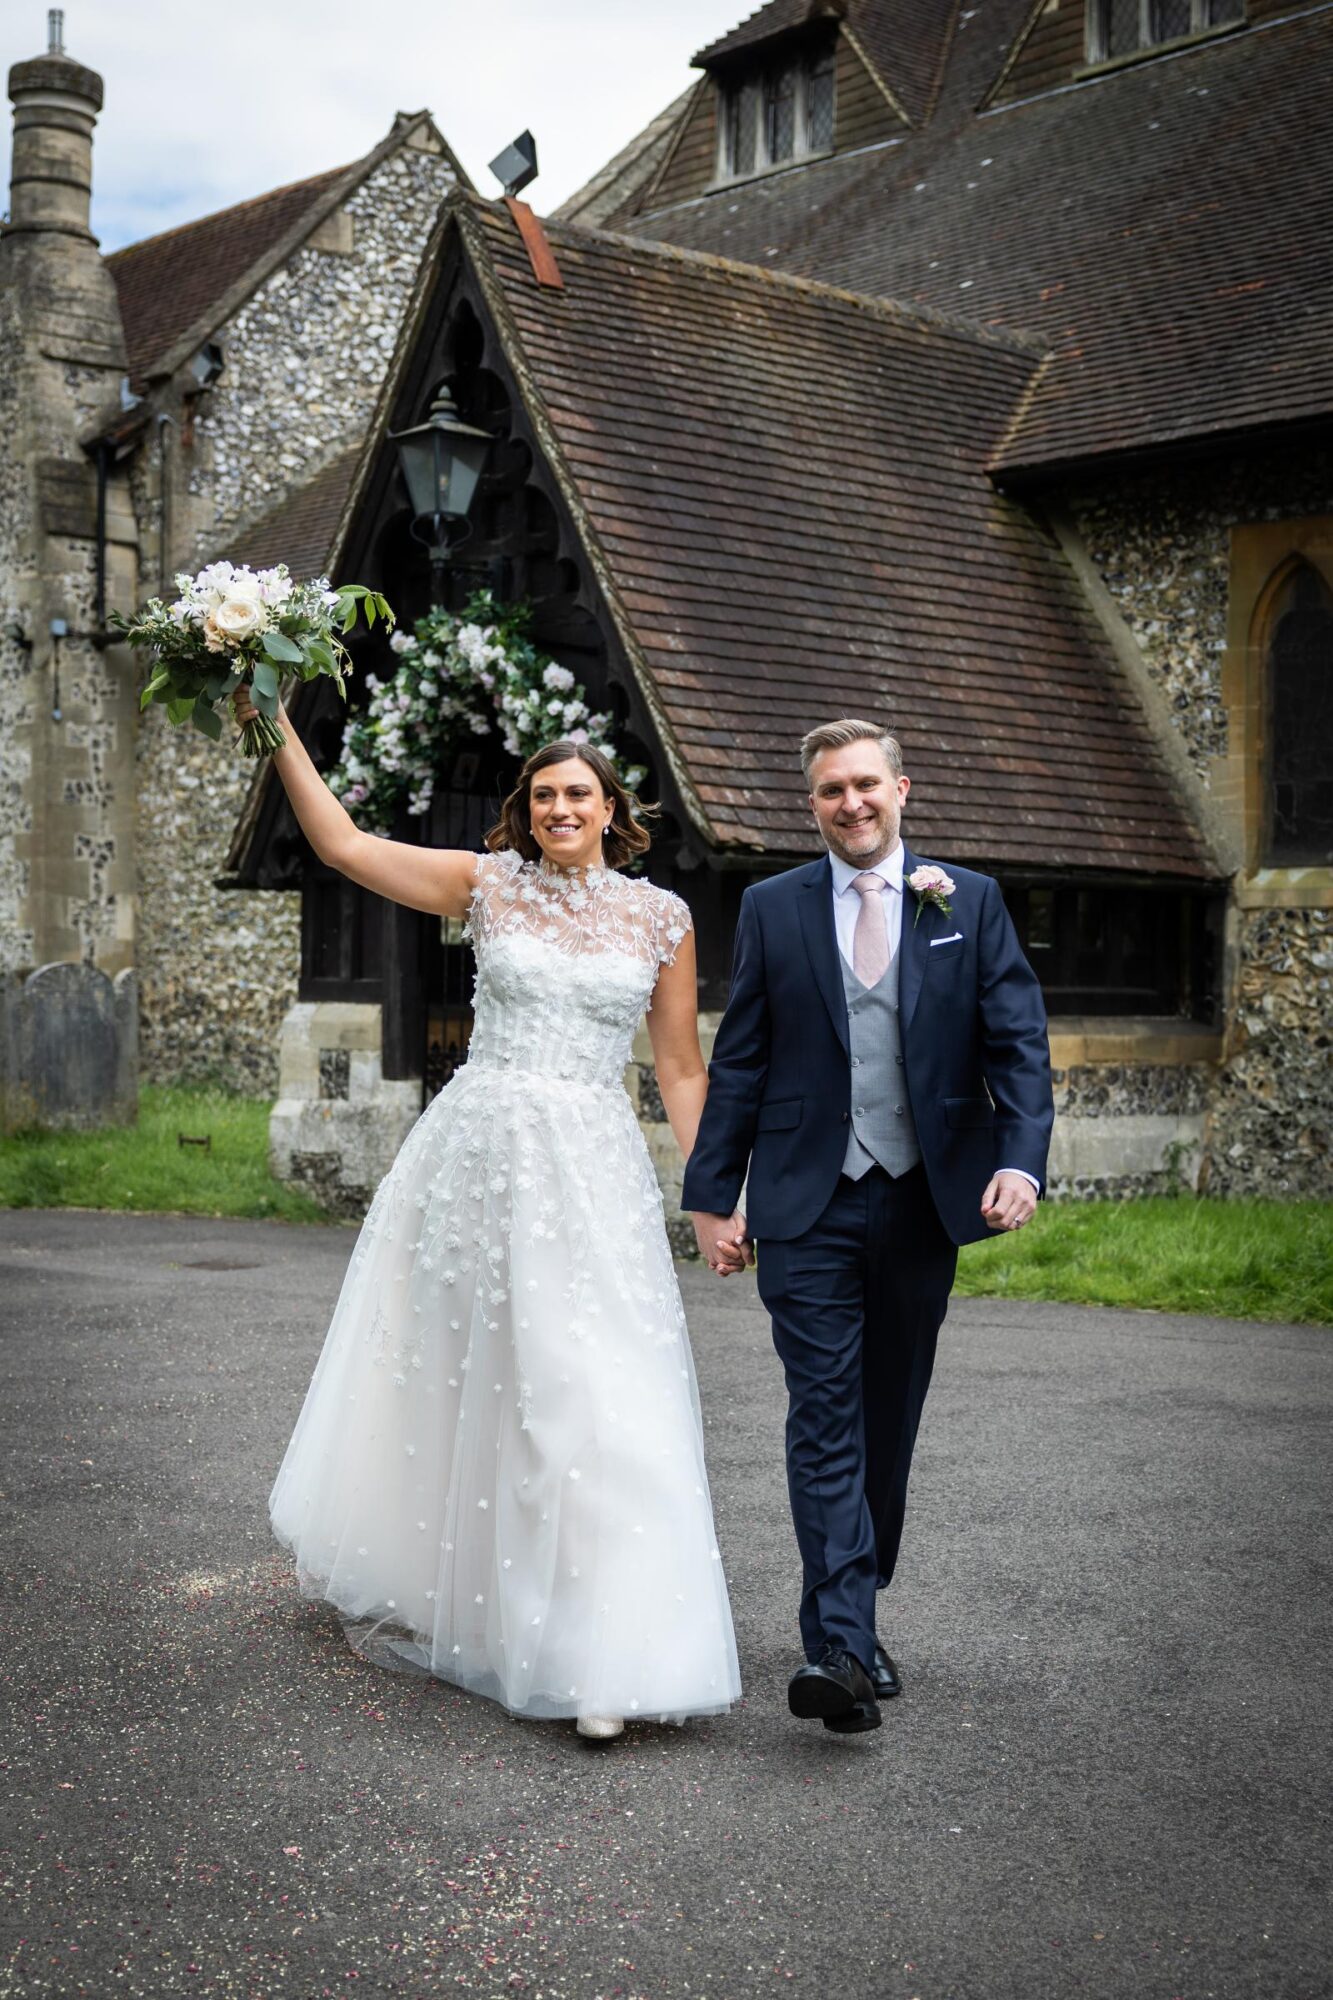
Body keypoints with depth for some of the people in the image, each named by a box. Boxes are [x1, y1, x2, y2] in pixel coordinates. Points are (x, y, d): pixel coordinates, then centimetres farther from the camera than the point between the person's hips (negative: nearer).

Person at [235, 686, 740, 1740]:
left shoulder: (660, 916, 6)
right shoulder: (489, 885, 5)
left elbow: (682, 1068, 9)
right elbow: (345, 843, 2)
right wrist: (280, 733, -3)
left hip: (594, 1170, 0)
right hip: (480, 1149, 1)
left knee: (593, 1393, -7)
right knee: (454, 1375, 11)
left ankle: (605, 1655, -4)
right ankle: (416, 1581, 34)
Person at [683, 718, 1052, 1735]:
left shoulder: (970, 903, 7)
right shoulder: (773, 908, 6)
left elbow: (1019, 1041, 1)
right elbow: (739, 1060, 6)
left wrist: (1021, 1157, -15)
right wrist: (713, 1194, 1)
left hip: (923, 1198, 2)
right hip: (808, 1205, -1)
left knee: (888, 1420, 11)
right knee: (825, 1419, -9)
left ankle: (853, 1617, 26)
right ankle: (841, 1650, -13)